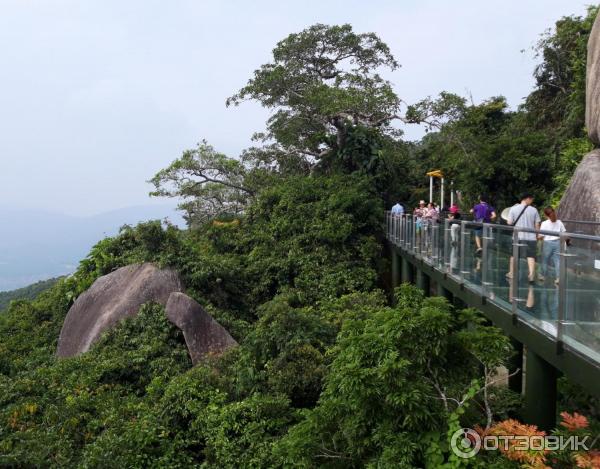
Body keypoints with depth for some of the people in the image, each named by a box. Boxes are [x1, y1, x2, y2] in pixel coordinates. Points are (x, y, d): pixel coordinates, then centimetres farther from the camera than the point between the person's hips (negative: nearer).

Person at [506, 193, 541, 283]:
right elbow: (537, 225, 1)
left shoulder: (513, 209, -3)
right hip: (531, 237, 0)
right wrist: (537, 236, 14)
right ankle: (531, 275, -7)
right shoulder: (533, 210, -1)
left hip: (517, 236, 1)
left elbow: (509, 223, -7)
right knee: (531, 256, 2)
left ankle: (511, 273, 25)